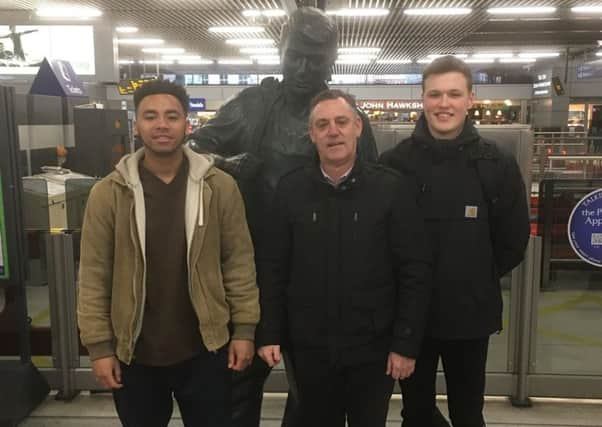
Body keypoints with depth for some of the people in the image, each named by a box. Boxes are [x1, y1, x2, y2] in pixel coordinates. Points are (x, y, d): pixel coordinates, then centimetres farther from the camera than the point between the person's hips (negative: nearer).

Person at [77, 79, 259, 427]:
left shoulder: (220, 187, -6)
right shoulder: (108, 193, -6)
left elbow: (239, 262, -3)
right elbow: (94, 276, -4)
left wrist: (244, 329, -4)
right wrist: (99, 346, -5)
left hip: (205, 348, 0)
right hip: (134, 352, 1)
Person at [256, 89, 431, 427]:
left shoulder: (391, 188, -7)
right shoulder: (290, 189, -2)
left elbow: (414, 272, -7)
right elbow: (272, 268, 1)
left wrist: (406, 343, -8)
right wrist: (269, 333, -1)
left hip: (373, 346, -1)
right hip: (309, 346, 2)